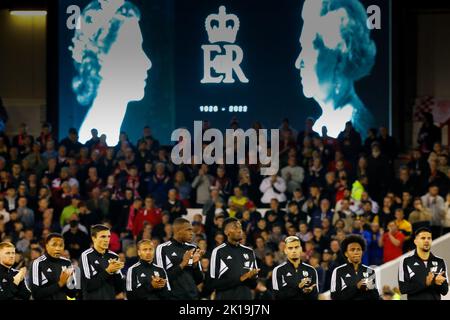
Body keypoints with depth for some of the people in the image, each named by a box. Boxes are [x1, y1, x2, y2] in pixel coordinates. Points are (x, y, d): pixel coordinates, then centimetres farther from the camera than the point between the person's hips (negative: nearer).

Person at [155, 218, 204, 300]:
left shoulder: (192, 248, 11)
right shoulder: (163, 248, -5)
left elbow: (199, 280, 13)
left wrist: (195, 264, -5)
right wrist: (182, 264, -16)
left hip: (192, 296, 5)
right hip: (173, 297, -5)